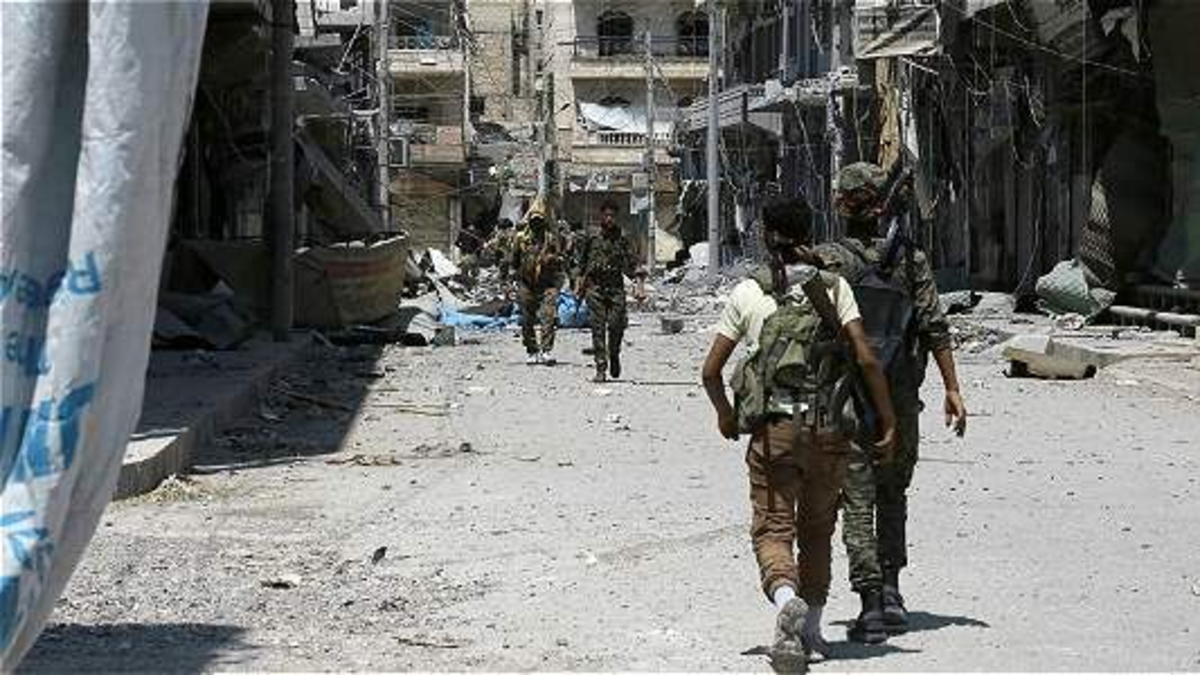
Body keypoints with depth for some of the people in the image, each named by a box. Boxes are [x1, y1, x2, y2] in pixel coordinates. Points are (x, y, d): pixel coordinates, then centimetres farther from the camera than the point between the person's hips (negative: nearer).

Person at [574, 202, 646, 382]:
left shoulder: (622, 240, 7)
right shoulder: (592, 240, 9)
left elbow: (634, 264, 5)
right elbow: (581, 265, 16)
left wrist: (640, 281, -8)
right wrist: (579, 285, 9)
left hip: (616, 288, 0)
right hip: (595, 288, 0)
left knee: (616, 325, -11)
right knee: (598, 329, -5)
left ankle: (614, 355, 19)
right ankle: (601, 369, -4)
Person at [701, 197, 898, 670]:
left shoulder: (748, 293, 3)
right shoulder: (834, 288, 3)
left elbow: (711, 371, 4)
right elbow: (866, 359, -6)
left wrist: (725, 414, 23)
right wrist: (888, 423, 1)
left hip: (773, 429, -2)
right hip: (829, 430, 2)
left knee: (773, 528, -2)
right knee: (817, 529, 18)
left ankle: (787, 599, -31)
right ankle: (811, 629, 23)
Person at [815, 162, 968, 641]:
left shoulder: (828, 260, -7)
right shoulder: (910, 259, 1)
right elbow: (934, 326, -2)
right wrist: (952, 388, 0)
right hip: (901, 396, 3)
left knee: (857, 501, 0)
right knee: (893, 494, 20)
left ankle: (871, 603, -8)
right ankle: (890, 591, 16)